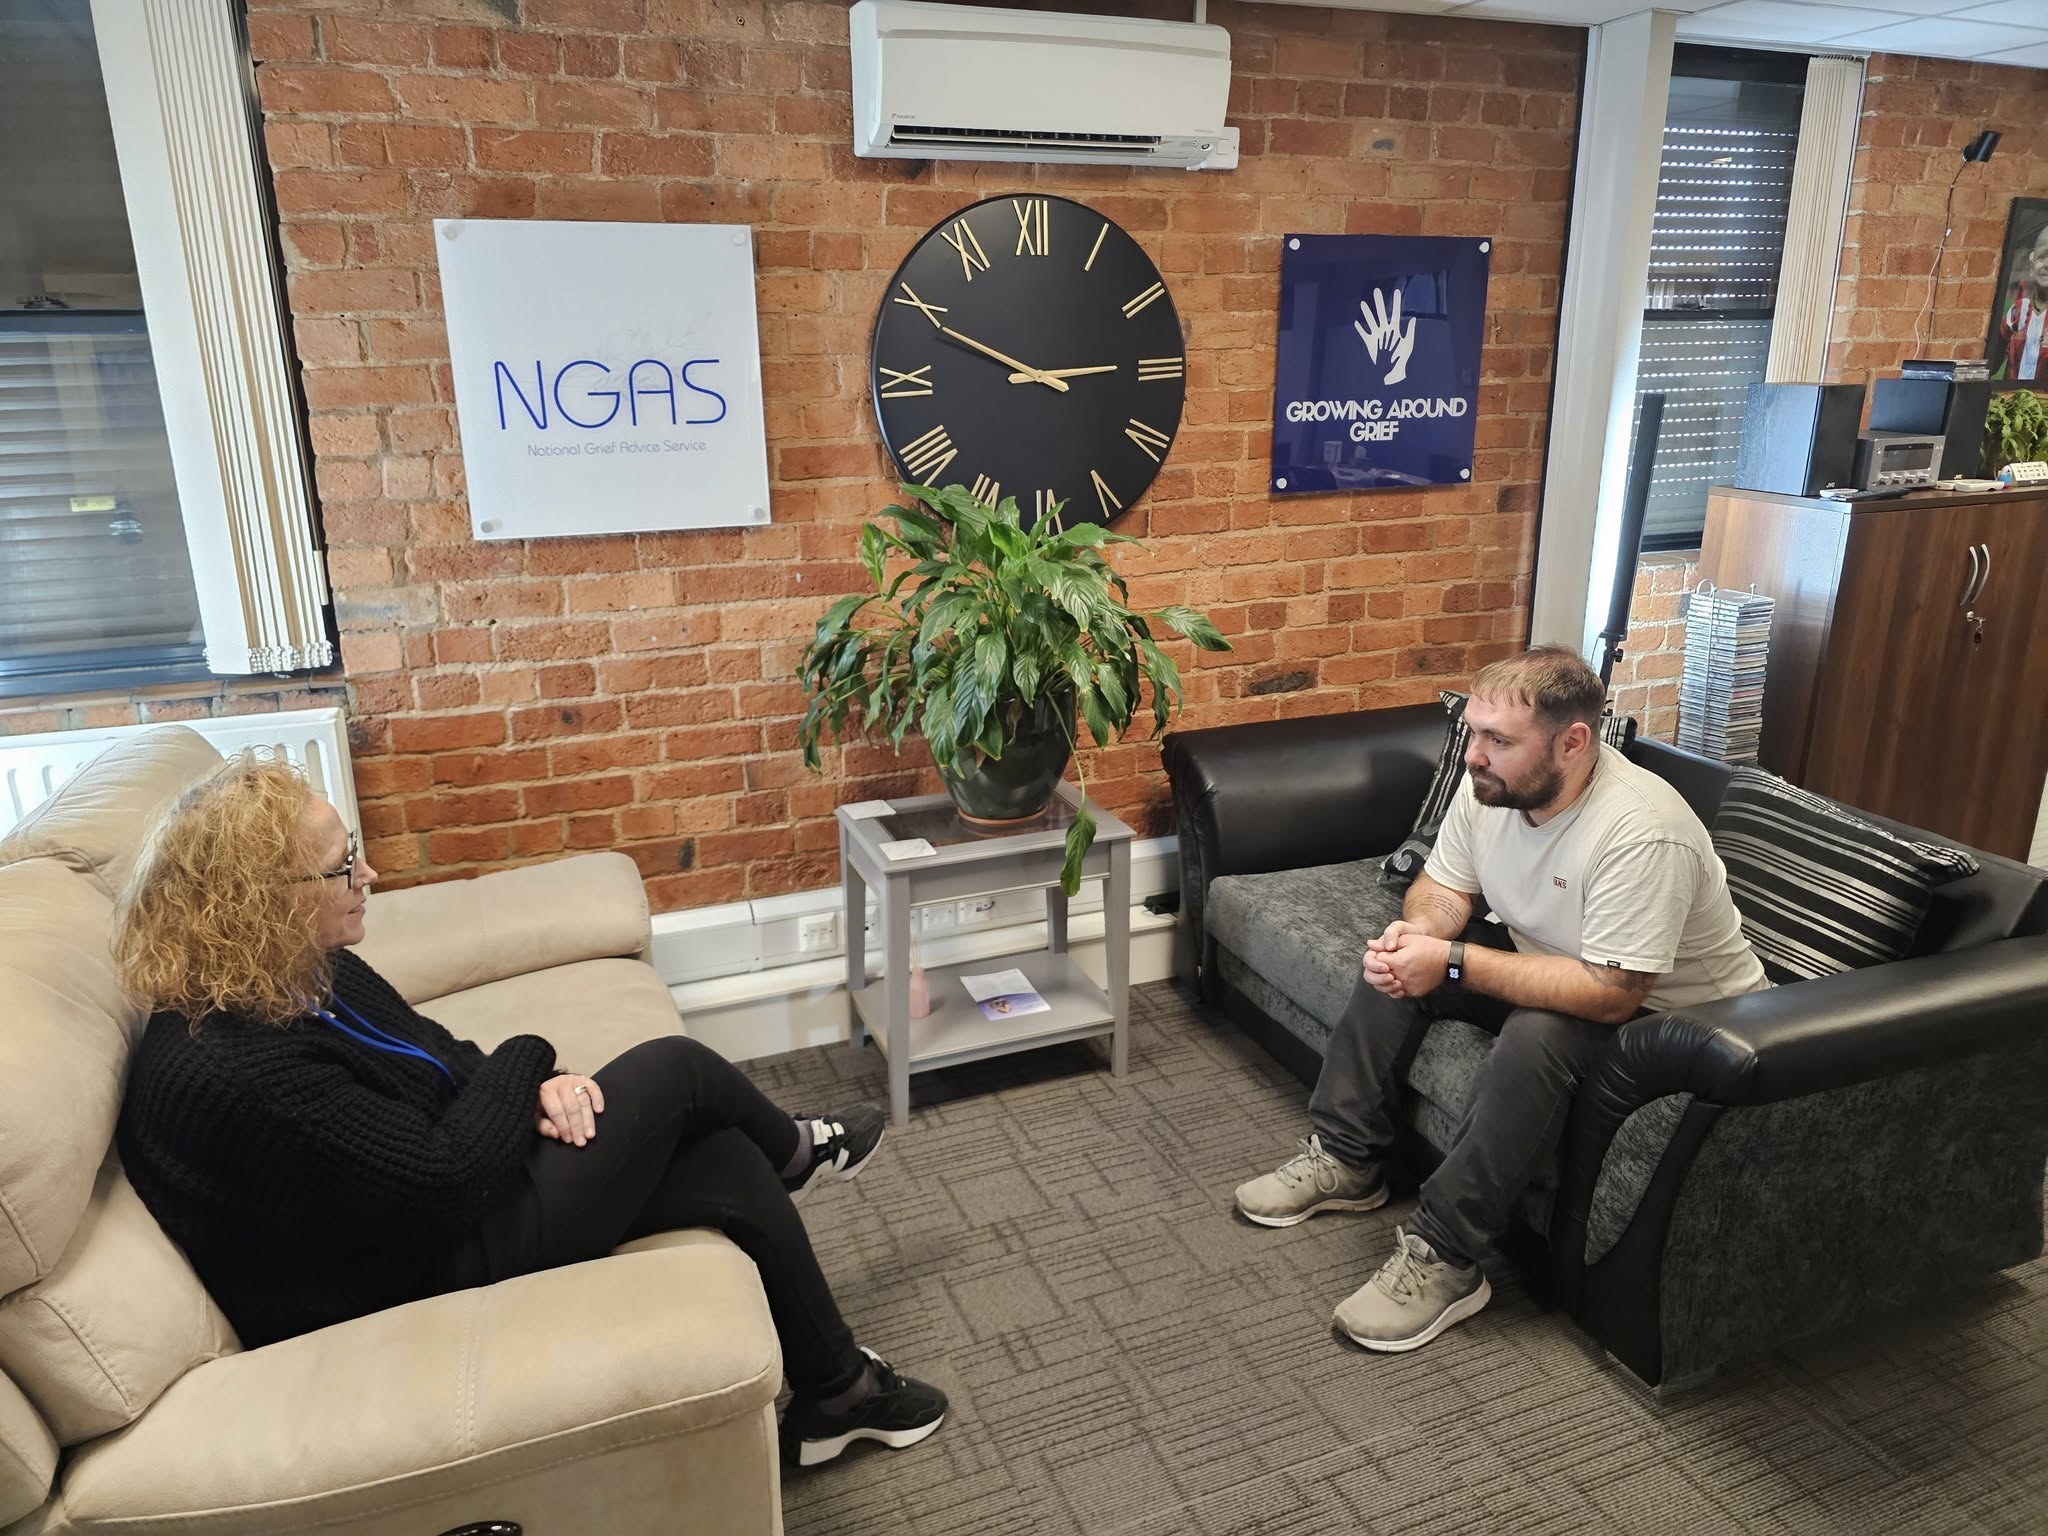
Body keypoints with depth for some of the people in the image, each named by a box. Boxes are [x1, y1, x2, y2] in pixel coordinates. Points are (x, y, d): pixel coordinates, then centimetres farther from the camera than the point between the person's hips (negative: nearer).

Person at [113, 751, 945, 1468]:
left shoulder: (298, 973, -1)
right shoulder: (229, 1072, -31)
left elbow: (434, 1058, 11)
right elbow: (443, 1183, -28)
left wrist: (535, 1087, -9)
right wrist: (527, 1061, -11)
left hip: (440, 1206, 9)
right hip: (438, 1266, -9)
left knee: (732, 1166, -1)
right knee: (674, 1070, -10)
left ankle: (834, 1396, 22)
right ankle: (793, 1153, 25)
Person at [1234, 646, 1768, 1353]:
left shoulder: (1641, 832, -35)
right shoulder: (1490, 784, -12)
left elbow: (1611, 995, -35)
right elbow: (1444, 887, 0)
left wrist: (1453, 963, -36)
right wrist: (1415, 933, -24)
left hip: (1668, 1007, -8)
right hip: (1544, 957, 8)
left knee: (1536, 1038, -35)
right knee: (1396, 962, -5)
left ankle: (1444, 1258, -22)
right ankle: (1345, 1160, 6)